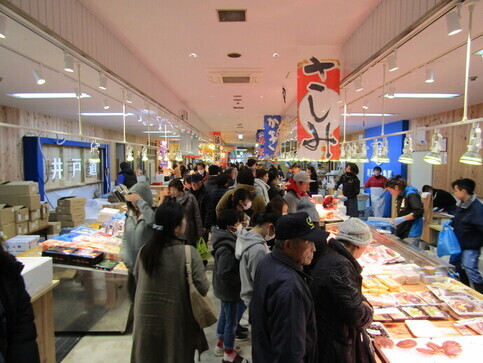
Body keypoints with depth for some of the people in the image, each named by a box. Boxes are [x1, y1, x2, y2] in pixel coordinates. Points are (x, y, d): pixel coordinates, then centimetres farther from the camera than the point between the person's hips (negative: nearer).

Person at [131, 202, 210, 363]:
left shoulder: (145, 251, -9)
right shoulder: (188, 253, -23)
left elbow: (137, 279, 7)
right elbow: (203, 289, -20)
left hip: (148, 320, 4)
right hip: (177, 321, -3)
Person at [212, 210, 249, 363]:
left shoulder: (226, 239, -1)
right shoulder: (226, 247, -32)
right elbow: (224, 273, -32)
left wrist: (240, 277, 5)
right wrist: (241, 281, -19)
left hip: (225, 288, 9)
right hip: (230, 289, -9)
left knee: (225, 315, 25)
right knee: (232, 320, 8)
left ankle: (220, 344, 44)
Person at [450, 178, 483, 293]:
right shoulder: (461, 204, 5)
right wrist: (451, 223, 4)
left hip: (470, 247, -10)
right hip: (459, 243, 10)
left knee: (471, 271, -9)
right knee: (454, 263, 20)